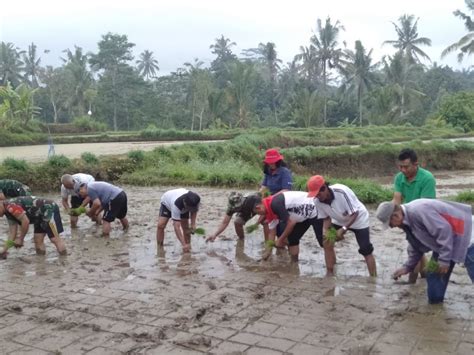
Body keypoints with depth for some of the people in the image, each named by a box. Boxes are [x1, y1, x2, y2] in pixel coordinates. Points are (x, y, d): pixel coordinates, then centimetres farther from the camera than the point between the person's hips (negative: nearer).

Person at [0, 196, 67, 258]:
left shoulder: (10, 206, -18)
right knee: (38, 240, 8)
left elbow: (26, 221, -25)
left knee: (54, 238, -14)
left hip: (49, 209, -11)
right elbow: (12, 232, 15)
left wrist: (20, 239, -12)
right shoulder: (8, 211, 13)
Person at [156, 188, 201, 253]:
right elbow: (176, 227, -48)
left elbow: (194, 211, -7)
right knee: (160, 225, -19)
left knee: (185, 227, -9)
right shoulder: (176, 204, -48)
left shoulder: (196, 201, -34)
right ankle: (160, 249, -8)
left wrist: (193, 224, -24)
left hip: (183, 208, 4)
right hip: (167, 203, -4)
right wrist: (183, 244, -50)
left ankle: (188, 250, 1)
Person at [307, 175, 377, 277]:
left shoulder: (341, 191, -38)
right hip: (339, 221, 5)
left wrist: (343, 229, -38)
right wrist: (325, 230, -26)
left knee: (366, 250, -9)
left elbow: (354, 213, -29)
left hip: (358, 219, -5)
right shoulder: (317, 201, -21)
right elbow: (327, 218, -7)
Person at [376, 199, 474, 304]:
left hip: (464, 234, -10)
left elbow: (444, 230, -30)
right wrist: (407, 267, 14)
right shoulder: (408, 218, 3)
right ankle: (435, 300, 27)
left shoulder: (418, 211, -29)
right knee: (434, 273, 13)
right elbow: (416, 246, 15)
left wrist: (444, 259, -24)